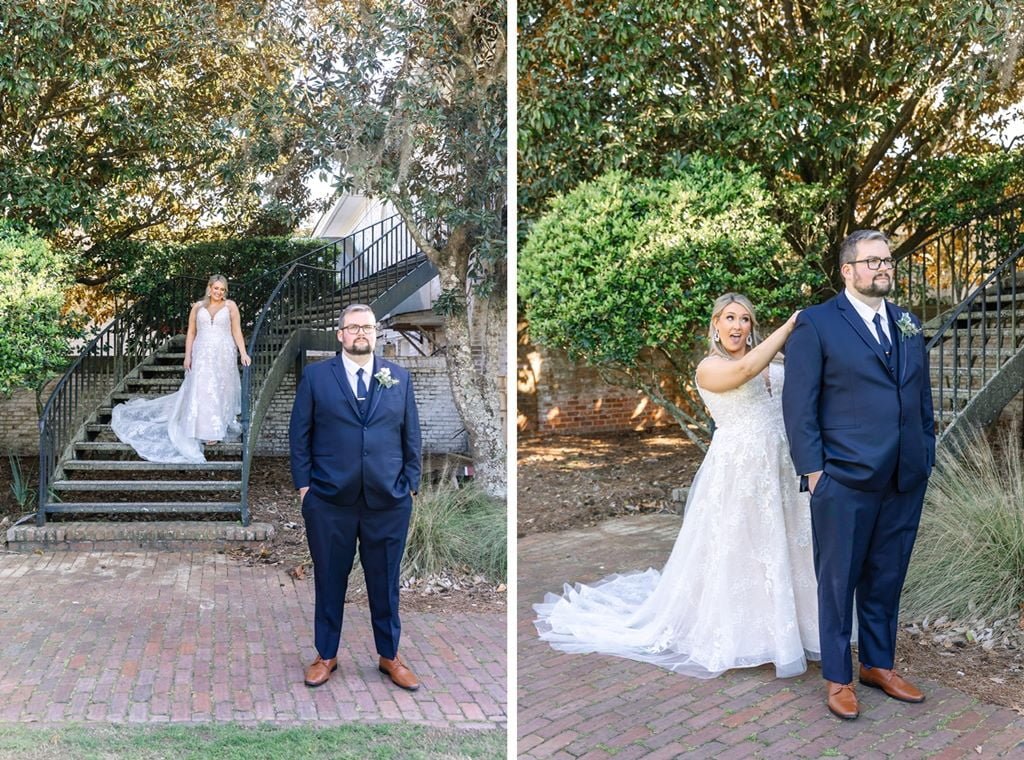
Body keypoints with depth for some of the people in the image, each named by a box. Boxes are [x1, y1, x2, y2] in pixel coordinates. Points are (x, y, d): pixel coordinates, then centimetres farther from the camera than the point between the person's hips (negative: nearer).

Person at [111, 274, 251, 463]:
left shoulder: (230, 306, 5)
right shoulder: (198, 307, 9)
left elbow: (237, 331, 2)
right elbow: (191, 333, 10)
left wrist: (243, 353, -9)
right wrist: (187, 355, 2)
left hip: (224, 355, -1)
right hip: (202, 355, 1)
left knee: (222, 391, 4)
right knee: (202, 390, -7)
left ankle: (222, 428, 16)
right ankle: (207, 431, -3)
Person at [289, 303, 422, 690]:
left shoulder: (399, 377, 6)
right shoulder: (315, 375, 1)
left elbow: (411, 435, 8)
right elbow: (299, 433, 2)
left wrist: (411, 483, 3)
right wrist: (303, 483, -2)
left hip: (389, 500, 1)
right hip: (329, 500, -1)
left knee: (385, 582, 12)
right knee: (329, 581, 12)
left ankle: (389, 657, 29)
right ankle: (326, 655, 29)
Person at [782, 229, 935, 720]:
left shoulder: (909, 324, 13)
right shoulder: (817, 324, -5)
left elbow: (922, 396, 17)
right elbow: (798, 402, -8)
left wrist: (926, 456, 11)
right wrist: (811, 468, -12)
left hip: (906, 479, 6)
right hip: (845, 479, -5)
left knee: (886, 578, 16)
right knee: (838, 581, 6)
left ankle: (878, 665, 33)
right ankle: (837, 678, 20)